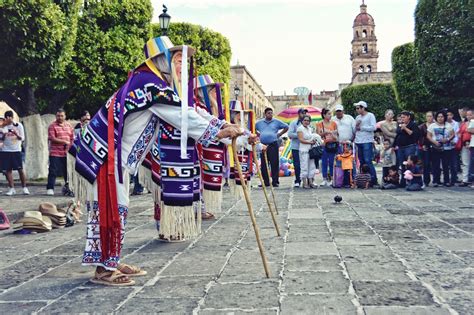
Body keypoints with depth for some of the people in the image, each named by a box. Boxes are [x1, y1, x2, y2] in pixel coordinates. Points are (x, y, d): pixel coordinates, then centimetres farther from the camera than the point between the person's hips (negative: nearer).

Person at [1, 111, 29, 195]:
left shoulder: (19, 125, 1)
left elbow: (22, 138, -2)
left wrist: (16, 134, -21)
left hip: (16, 150, -2)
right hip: (5, 150, 2)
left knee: (20, 169, -3)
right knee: (8, 170, 1)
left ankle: (24, 188, 4)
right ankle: (11, 188, 8)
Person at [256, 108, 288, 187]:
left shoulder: (277, 122, 6)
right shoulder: (259, 122, 12)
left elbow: (286, 127, 12)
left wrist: (279, 134, 4)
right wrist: (259, 135, 10)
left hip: (273, 145, -2)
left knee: (274, 164, -5)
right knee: (263, 164, 3)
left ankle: (275, 181, 0)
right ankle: (266, 181, 11)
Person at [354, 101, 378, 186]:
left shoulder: (370, 115, 0)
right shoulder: (358, 117, 19)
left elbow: (373, 127, -11)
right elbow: (355, 129, 20)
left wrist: (361, 127, -6)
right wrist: (356, 126, 0)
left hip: (367, 142, -6)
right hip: (358, 142, 7)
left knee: (368, 161, -12)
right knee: (361, 162, 7)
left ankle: (373, 180, -7)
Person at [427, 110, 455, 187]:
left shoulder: (449, 125, 9)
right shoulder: (432, 126, 7)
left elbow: (453, 135, 6)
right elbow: (428, 136, 3)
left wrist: (448, 139, -13)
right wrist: (434, 142, -13)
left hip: (447, 148, 0)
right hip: (436, 148, 0)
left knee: (446, 165, 0)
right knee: (435, 165, -1)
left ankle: (447, 181, 7)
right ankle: (435, 181, 5)